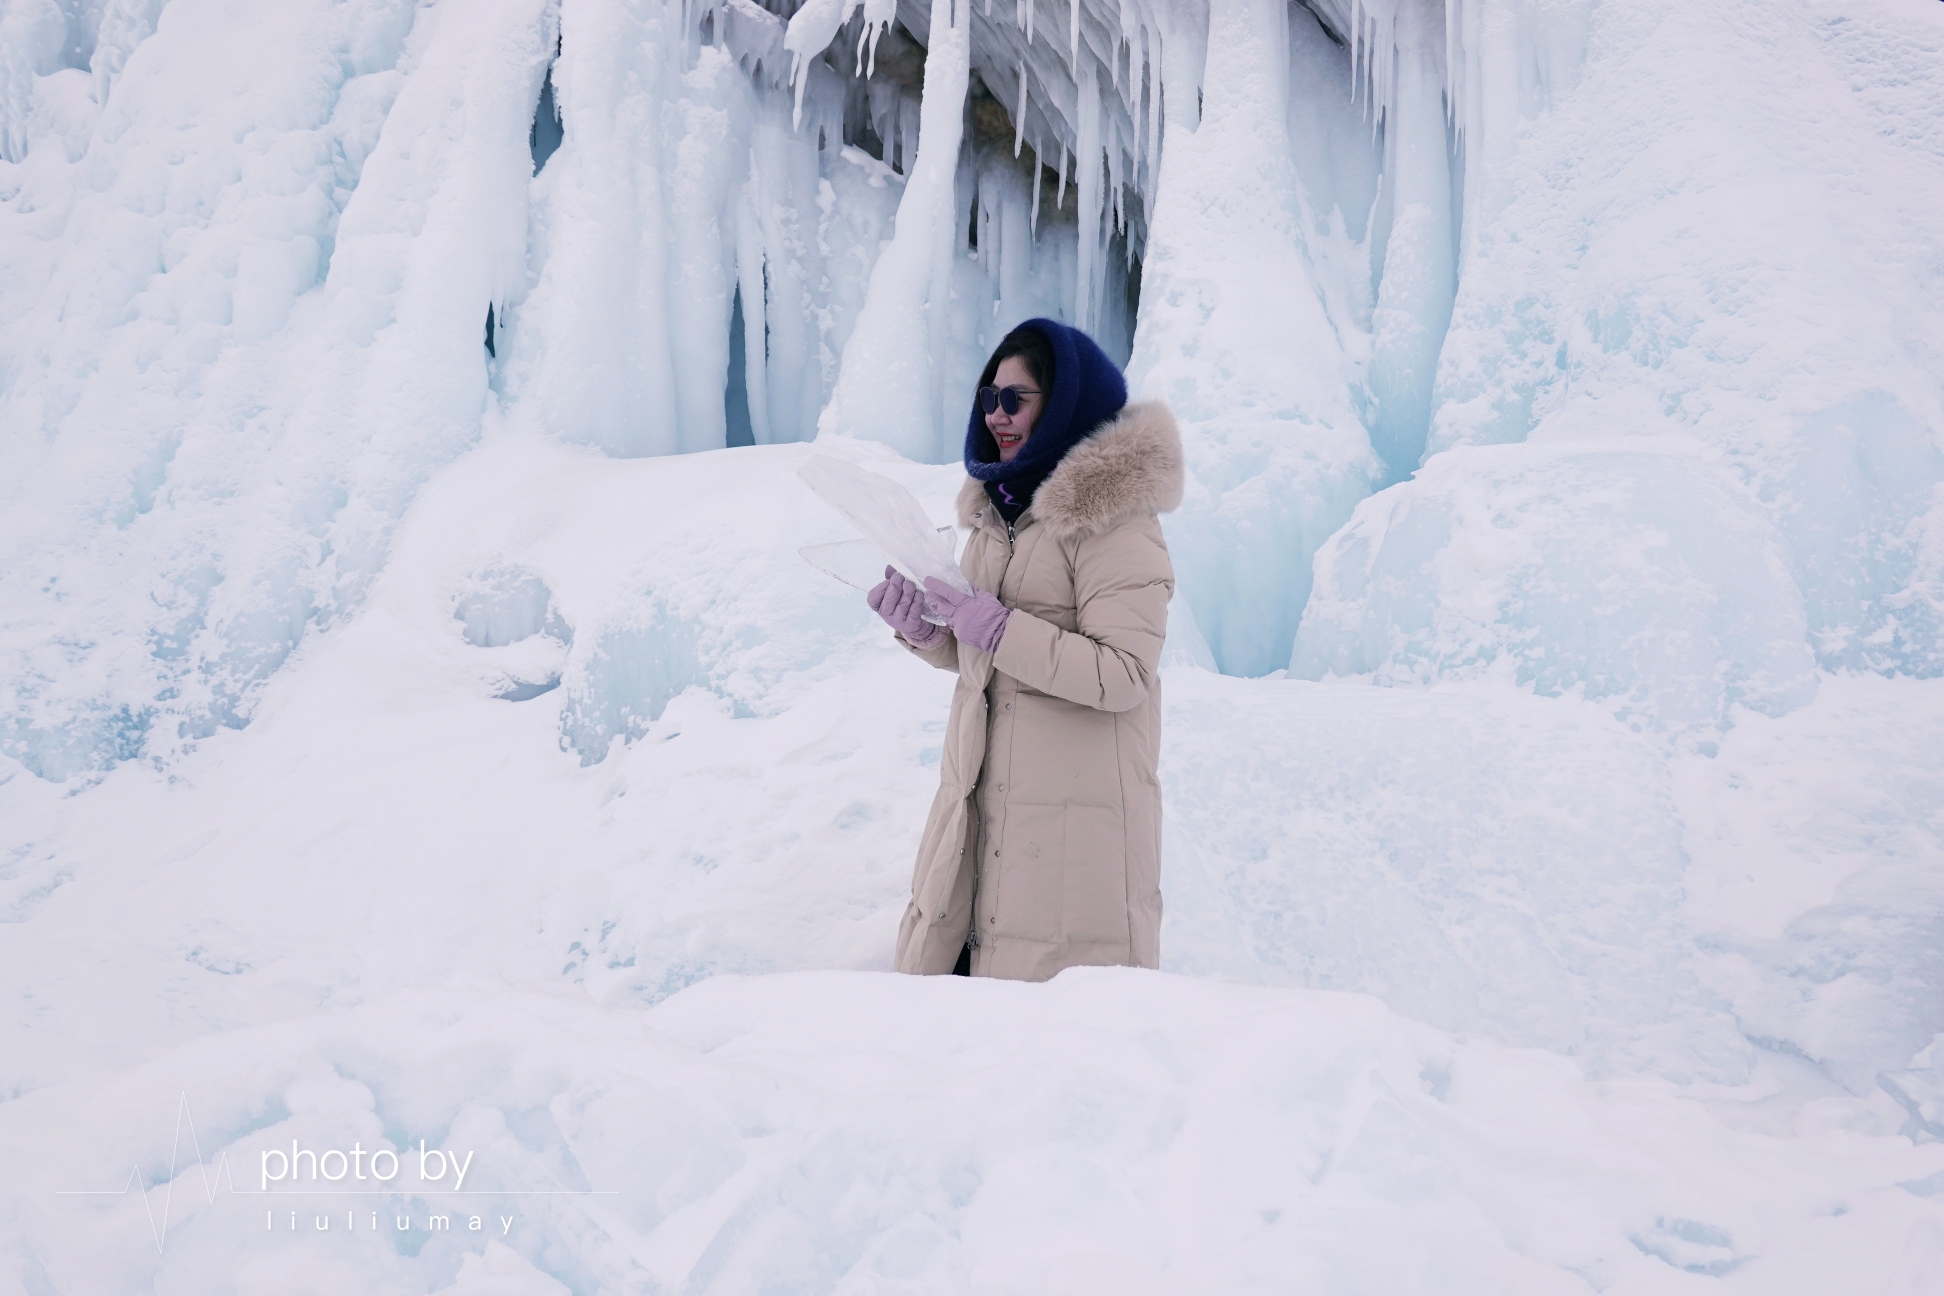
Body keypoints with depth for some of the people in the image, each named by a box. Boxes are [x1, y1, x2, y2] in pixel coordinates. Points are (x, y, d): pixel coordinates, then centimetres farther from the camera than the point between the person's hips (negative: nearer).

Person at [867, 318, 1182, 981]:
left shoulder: (1112, 516, -12)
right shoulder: (999, 502, 13)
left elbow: (1123, 675, -20)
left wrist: (991, 625, -21)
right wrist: (922, 627, -1)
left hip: (1073, 809, -8)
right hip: (981, 797, 8)